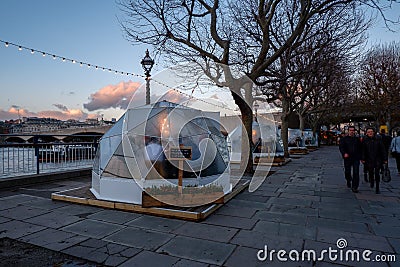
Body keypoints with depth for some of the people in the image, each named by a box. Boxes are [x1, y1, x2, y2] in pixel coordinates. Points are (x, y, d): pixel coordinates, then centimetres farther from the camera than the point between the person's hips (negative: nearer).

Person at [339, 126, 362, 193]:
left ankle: (354, 187, -1)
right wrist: (344, 153, -22)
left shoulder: (357, 139, 11)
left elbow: (360, 148, 14)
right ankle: (348, 181, 41)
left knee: (356, 173, -5)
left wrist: (360, 156, 6)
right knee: (347, 171, 10)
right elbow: (341, 147, -6)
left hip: (356, 158, 1)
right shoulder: (344, 139, 3)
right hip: (347, 158, -1)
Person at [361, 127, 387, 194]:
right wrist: (363, 158, -6)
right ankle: (372, 182, 39)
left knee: (377, 173, -3)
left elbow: (382, 149, 0)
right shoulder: (365, 140, -2)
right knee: (370, 173, 8)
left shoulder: (378, 139, -2)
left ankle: (377, 188, 6)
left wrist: (385, 159, -1)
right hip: (369, 160, 1)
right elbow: (363, 150, -1)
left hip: (378, 159, -1)